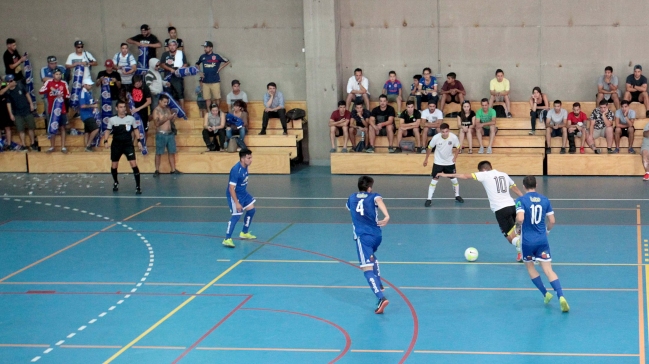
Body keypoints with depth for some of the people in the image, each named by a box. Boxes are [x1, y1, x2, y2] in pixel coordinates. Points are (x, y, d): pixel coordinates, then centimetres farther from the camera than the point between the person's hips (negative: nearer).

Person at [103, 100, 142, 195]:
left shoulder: (131, 118, -2)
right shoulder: (112, 120, -3)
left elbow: (135, 129, 10)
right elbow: (108, 130, 7)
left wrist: (138, 140, 0)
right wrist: (105, 141, -7)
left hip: (128, 144, -1)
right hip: (116, 145, 1)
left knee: (134, 165, -14)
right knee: (114, 166, 10)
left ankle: (138, 186, -9)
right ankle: (115, 183, 38)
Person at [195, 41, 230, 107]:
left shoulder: (216, 56, -4)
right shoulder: (202, 57, 7)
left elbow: (227, 62, 5)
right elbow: (197, 64, 24)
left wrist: (219, 69, 0)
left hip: (215, 81, -3)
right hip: (205, 81, 3)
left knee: (217, 98, -1)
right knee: (207, 99, 5)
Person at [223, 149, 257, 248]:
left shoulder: (245, 167, -3)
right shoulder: (236, 170, -29)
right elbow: (231, 188, -29)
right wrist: (236, 203, -30)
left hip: (243, 193, 9)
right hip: (234, 195, -9)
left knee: (251, 210, 16)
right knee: (237, 215, -16)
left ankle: (244, 233, 33)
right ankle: (227, 239, -11)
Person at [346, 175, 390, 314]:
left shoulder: (352, 197, 17)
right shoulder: (373, 196, 8)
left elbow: (348, 207, 41)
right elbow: (379, 201, -18)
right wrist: (387, 215, -35)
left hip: (362, 236, -2)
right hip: (377, 235, 2)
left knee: (367, 268, -13)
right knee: (371, 256, 36)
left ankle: (381, 298, -32)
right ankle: (378, 284, 45)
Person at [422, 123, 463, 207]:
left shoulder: (454, 137, -22)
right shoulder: (436, 137, -24)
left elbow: (458, 147, -1)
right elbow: (430, 148, -6)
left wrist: (455, 157, -11)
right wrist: (426, 159, 1)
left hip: (450, 162, 2)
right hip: (438, 162, -2)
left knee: (454, 180, 10)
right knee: (434, 180, -4)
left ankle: (457, 196, 31)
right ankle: (429, 199, 3)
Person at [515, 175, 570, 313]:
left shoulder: (521, 200, -8)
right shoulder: (545, 200, 4)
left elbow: (520, 218, -23)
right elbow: (552, 221, 6)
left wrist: (518, 227, -2)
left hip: (527, 241, -2)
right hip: (542, 240, 3)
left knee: (530, 267, 21)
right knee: (548, 270, -1)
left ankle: (545, 294, 20)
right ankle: (561, 297, -19)